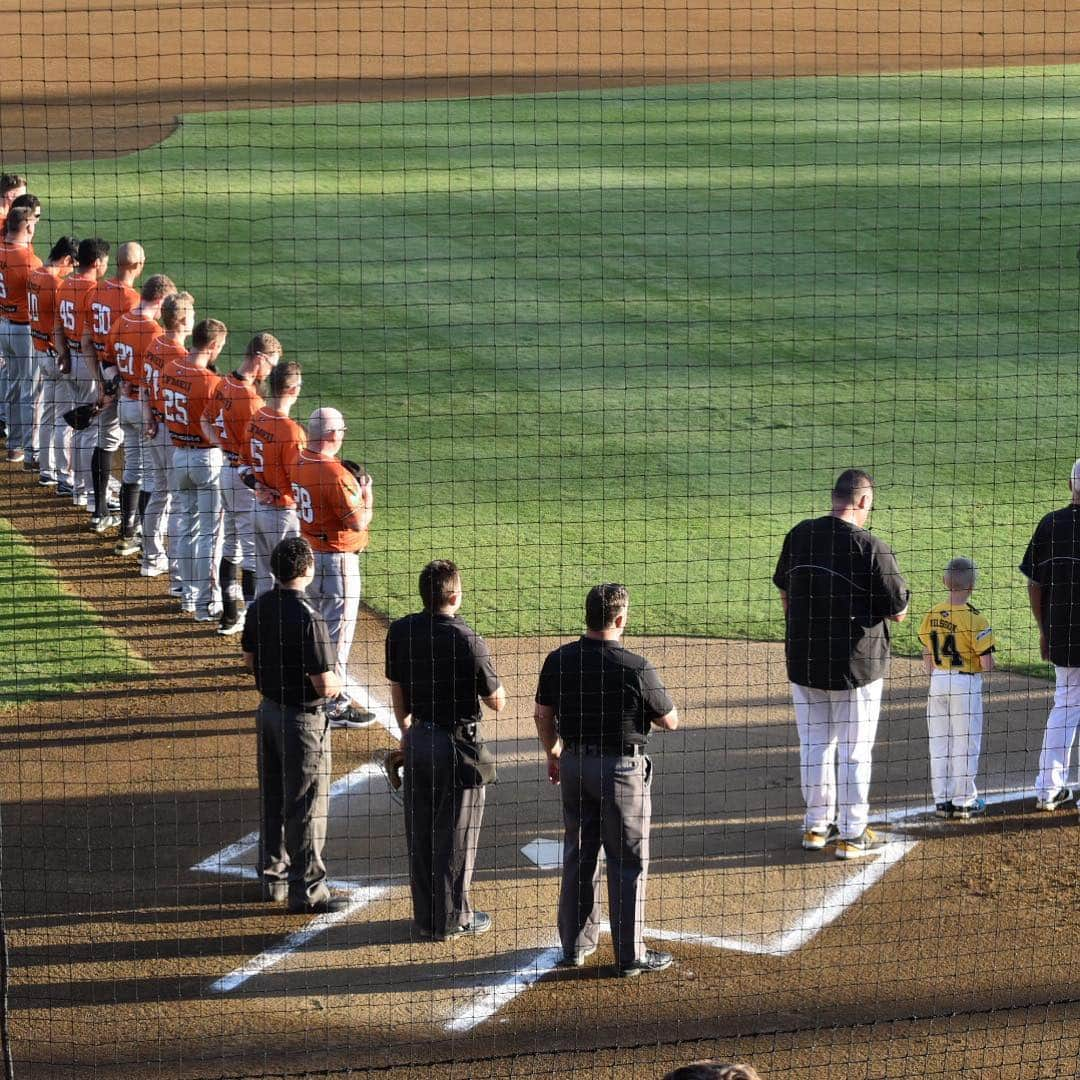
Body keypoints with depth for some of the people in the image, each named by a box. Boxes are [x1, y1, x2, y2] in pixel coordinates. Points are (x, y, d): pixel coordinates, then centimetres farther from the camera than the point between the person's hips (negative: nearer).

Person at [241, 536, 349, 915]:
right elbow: (325, 685, -23)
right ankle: (307, 890, 8)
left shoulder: (260, 607, -1)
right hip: (302, 719, -8)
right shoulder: (307, 618, -25)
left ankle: (272, 876, 31)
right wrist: (334, 681, -3)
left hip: (268, 709, 8)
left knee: (272, 800, 19)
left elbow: (249, 660, 11)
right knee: (306, 807, 2)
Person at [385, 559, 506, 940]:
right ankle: (452, 919, 16)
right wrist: (485, 668, 3)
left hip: (418, 738, 6)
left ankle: (426, 916, 25)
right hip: (458, 744, -6)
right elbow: (497, 702, -13)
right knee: (456, 836, 7)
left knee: (419, 834, 15)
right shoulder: (467, 641, -22)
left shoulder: (400, 632, -4)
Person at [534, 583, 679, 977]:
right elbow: (670, 721, -9)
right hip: (621, 767, -5)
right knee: (629, 864, 5)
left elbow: (543, 716, 6)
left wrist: (553, 753, 23)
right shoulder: (635, 668, -19)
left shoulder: (558, 661, -5)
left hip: (574, 763, 5)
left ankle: (575, 945, 26)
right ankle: (631, 955, 9)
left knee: (578, 856, 18)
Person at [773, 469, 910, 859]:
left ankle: (817, 826, 26)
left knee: (814, 745, 17)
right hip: (856, 665, -5)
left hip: (803, 662, 5)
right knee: (854, 750, 7)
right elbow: (899, 612, -13)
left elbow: (784, 592, 12)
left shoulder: (799, 536, -1)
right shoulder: (871, 548, -18)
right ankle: (852, 834, 12)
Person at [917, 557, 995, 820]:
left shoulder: (932, 615, -1)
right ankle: (964, 801, 11)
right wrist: (990, 663, 5)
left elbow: (927, 657, 8)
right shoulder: (974, 618, -17)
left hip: (938, 681, 5)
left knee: (939, 743, 12)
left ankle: (942, 800, 17)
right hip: (966, 683, -5)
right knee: (965, 744, 6)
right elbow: (986, 664, -18)